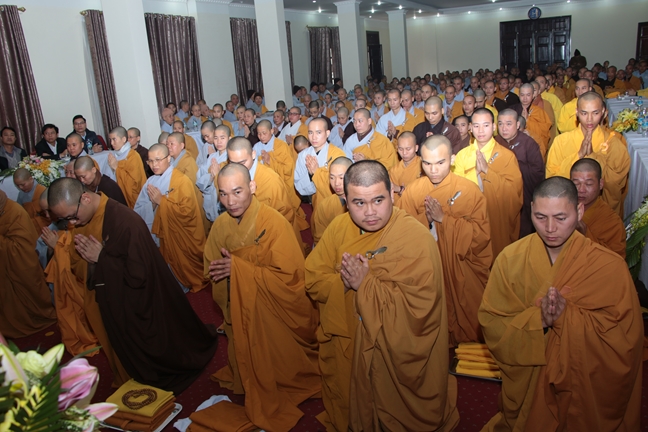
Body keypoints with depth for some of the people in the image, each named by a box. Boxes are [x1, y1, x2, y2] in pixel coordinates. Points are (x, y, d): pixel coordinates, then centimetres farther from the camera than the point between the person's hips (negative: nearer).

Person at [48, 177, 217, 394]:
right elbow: (78, 268, 7)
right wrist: (87, 259, -13)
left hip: (136, 312, -7)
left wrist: (101, 258, -26)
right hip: (109, 310, 7)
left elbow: (139, 275, -29)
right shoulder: (79, 223, -4)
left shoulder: (125, 221, -29)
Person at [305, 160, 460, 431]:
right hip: (344, 351, 5)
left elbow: (419, 307, -29)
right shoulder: (339, 228, -4)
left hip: (399, 358, -5)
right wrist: (343, 280, -22)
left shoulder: (416, 239, -22)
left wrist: (366, 283, -28)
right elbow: (312, 279, -3)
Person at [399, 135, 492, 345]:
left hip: (462, 276, -2)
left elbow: (481, 236, -16)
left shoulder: (470, 190, -10)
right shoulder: (413, 190, -2)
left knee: (465, 325, 13)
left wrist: (443, 219, -22)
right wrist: (425, 218, -22)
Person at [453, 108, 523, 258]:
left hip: (499, 221, -2)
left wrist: (487, 170, -20)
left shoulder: (507, 155, -4)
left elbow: (515, 190, -14)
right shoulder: (462, 155, 5)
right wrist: (476, 171, -18)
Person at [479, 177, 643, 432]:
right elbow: (491, 323, -13)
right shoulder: (510, 259, -13)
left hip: (584, 389, -1)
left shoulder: (610, 267, -16)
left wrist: (567, 316, -30)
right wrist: (537, 318, -28)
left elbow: (625, 338, -18)